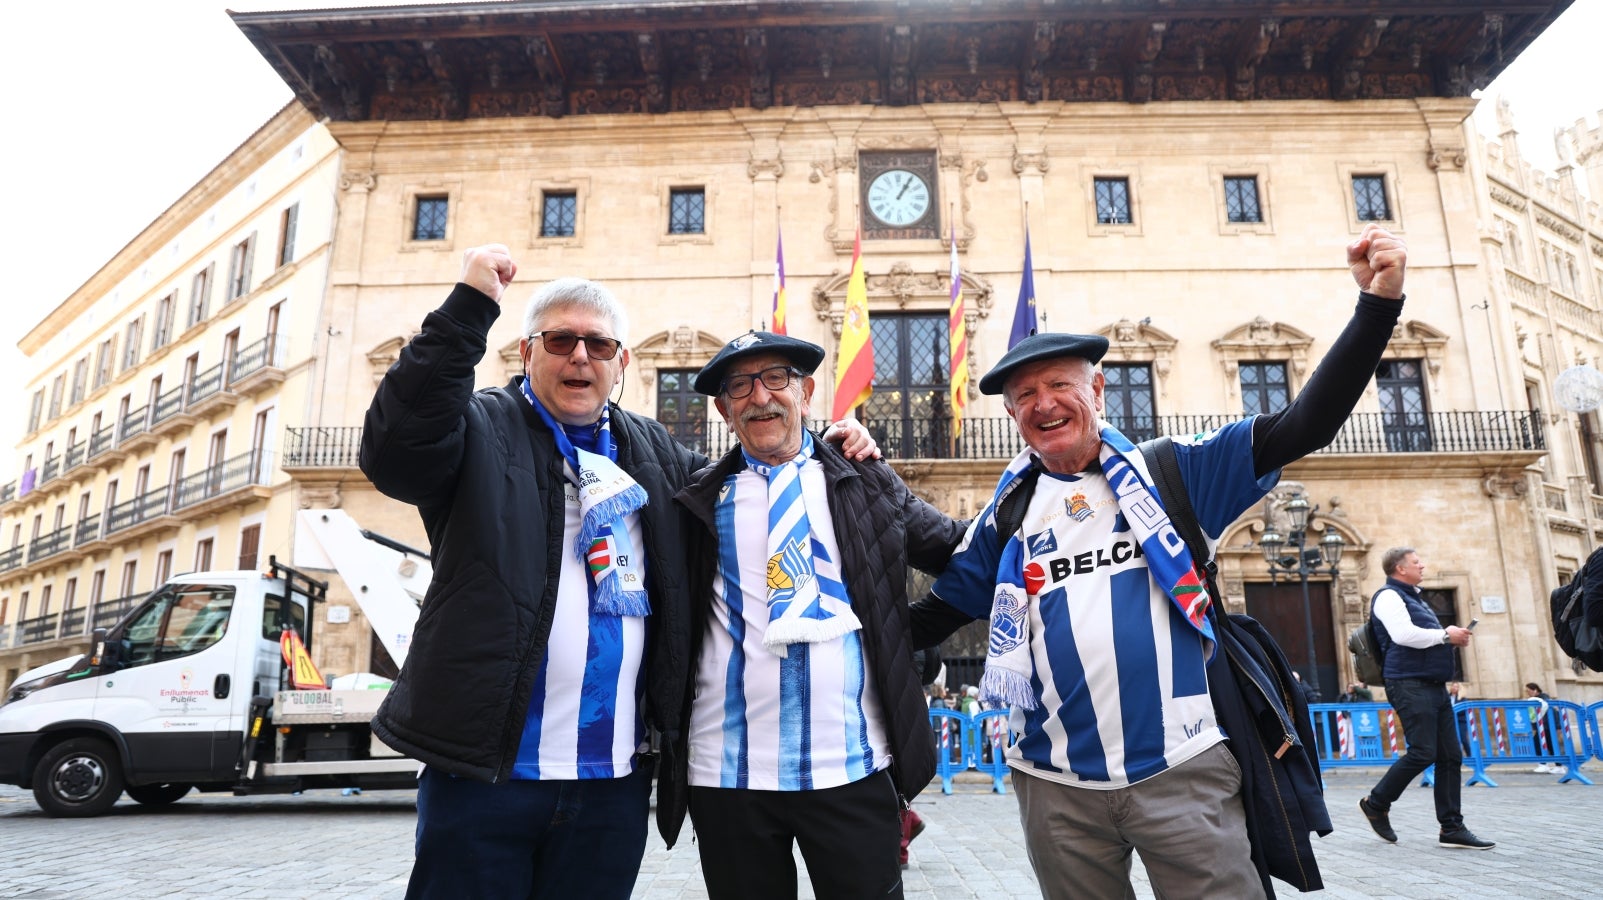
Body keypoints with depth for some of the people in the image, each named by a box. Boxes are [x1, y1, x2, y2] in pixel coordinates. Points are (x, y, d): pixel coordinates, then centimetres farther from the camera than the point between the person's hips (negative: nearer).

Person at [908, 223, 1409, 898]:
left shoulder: (1172, 475, 2)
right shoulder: (1009, 513, 7)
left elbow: (1305, 425, -4)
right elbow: (935, 614, 13)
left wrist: (1377, 306, -13)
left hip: (1183, 771, -2)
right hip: (1058, 786, 2)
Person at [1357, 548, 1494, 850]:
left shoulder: (1415, 598, 23)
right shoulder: (1388, 597, -6)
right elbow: (1404, 635, -21)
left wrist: (1452, 637, 11)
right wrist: (1446, 635, -10)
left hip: (1435, 686, 9)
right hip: (1410, 685, -9)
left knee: (1451, 756, 6)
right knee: (1422, 753, -12)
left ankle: (1452, 828, 10)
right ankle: (1376, 803, 4)